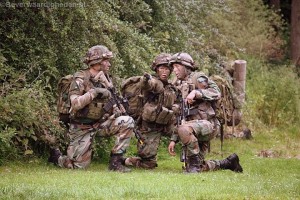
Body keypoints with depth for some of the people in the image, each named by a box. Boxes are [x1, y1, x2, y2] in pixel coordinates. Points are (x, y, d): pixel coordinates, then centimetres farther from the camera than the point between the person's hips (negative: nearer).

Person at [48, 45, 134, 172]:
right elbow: (75, 104, -25)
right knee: (79, 165, -6)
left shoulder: (106, 79, 4)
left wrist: (115, 110, -7)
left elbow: (110, 102, 16)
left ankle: (115, 161, -12)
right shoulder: (81, 79, -15)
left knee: (128, 122, -18)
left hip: (100, 122, 5)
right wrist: (94, 92, -31)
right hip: (82, 127, -5)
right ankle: (56, 157, 27)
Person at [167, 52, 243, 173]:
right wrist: (174, 139, 17)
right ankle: (228, 163, 24)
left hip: (207, 124, -9)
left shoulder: (197, 78, -2)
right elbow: (180, 116, 23)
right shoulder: (180, 86, 22)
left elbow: (216, 93, -18)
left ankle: (195, 161, -23)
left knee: (184, 129, -39)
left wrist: (196, 92, -29)